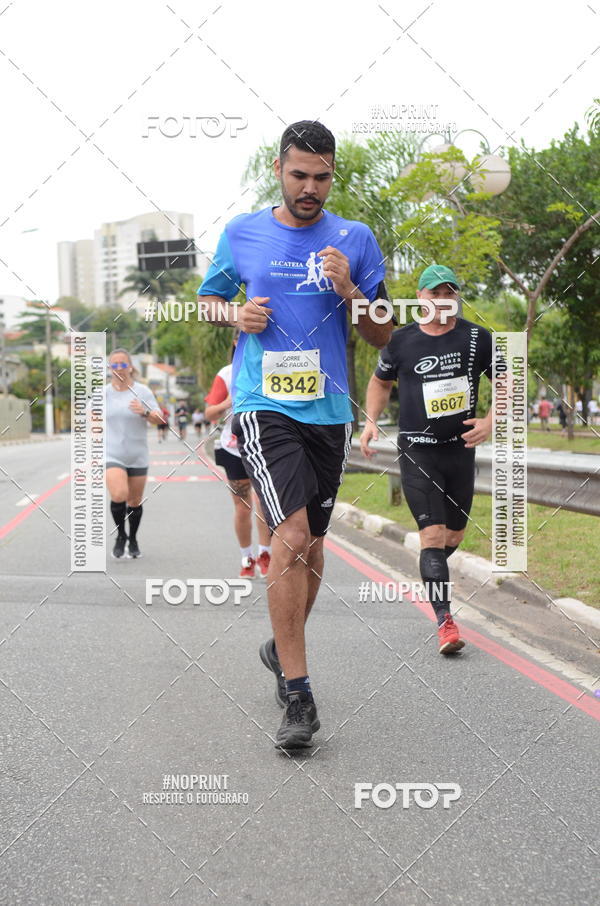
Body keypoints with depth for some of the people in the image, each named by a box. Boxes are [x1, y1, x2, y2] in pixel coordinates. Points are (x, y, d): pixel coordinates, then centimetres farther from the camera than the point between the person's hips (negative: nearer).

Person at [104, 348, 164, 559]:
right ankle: (120, 536, 0)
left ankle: (133, 540, 30)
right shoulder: (103, 393, 2)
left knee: (135, 502, 8)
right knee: (119, 495, -22)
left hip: (137, 457, 1)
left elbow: (159, 419, -8)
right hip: (112, 455, -1)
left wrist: (145, 412, -27)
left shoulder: (142, 391, -2)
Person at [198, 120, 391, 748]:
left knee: (311, 543, 13)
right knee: (291, 537, -19)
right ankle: (298, 695, -14)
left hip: (328, 410, 3)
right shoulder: (241, 234, 5)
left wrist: (349, 291, -11)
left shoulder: (356, 240, 6)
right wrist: (235, 314, -5)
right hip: (262, 405, -3)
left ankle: (283, 649, 38)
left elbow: (382, 337, 7)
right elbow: (206, 301, 17)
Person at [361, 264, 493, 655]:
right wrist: (371, 420, 3)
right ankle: (445, 622, -15)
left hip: (461, 449, 2)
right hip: (417, 451, -2)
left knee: (454, 536, 13)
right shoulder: (401, 340, 0)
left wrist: (490, 422, -8)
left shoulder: (477, 338, 0)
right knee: (433, 535, -13)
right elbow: (381, 381, 17)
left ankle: (429, 578, 44)